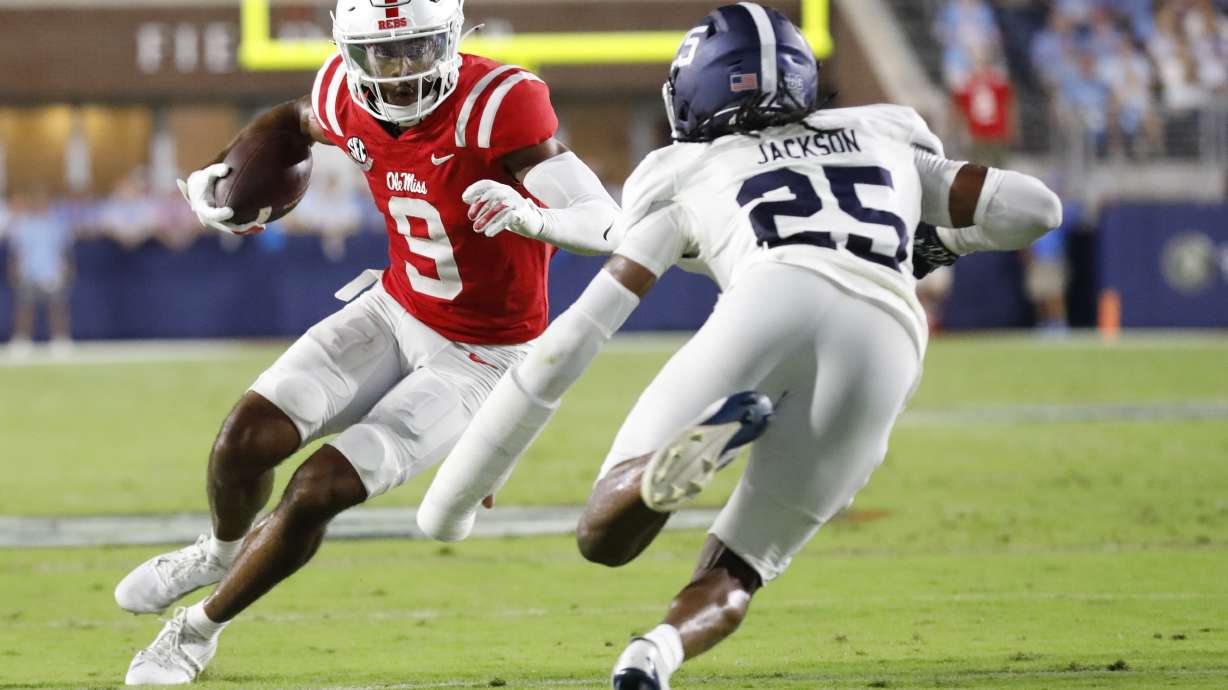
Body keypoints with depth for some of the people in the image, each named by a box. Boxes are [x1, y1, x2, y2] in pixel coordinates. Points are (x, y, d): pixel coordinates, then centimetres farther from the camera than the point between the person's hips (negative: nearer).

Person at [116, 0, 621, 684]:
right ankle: (223, 550, 26)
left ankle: (200, 630, 12)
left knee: (319, 491, -14)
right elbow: (295, 119, 18)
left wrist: (531, 218, -57)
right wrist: (218, 172, 6)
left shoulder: (498, 106, -30)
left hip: (477, 362, -5)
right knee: (250, 436, -10)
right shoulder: (348, 97, -10)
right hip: (396, 313, 5)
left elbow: (607, 225, -38)